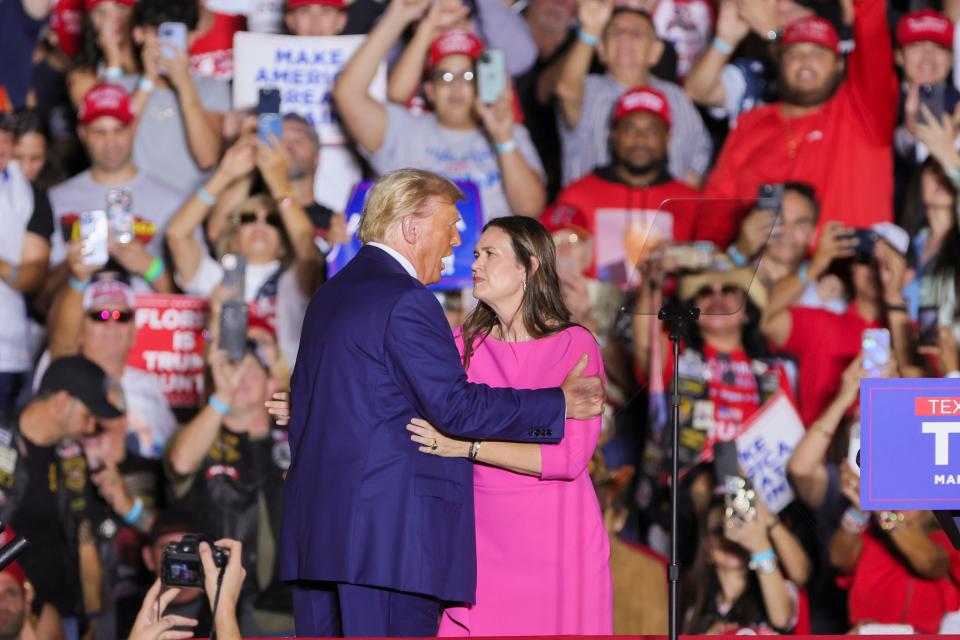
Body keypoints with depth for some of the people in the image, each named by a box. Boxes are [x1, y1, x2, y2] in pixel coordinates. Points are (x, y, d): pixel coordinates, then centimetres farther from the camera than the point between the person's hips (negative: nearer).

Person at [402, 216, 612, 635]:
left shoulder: (575, 346, -6)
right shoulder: (466, 344, 7)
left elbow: (570, 456, -15)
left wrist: (470, 447, -22)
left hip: (553, 536, -3)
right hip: (483, 534, 3)